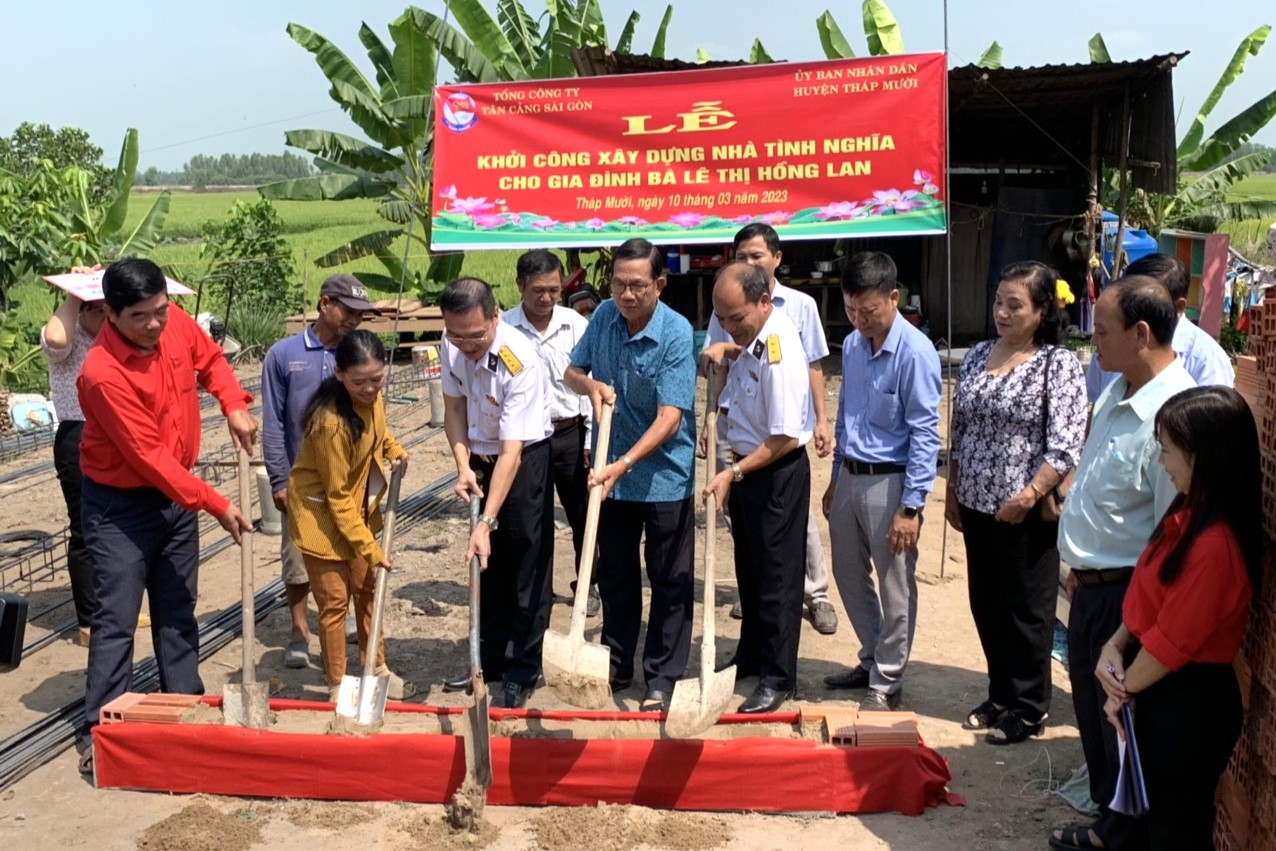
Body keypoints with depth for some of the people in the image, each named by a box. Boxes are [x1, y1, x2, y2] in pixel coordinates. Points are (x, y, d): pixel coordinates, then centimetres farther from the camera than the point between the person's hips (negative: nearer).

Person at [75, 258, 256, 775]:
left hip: (175, 495, 6)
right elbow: (149, 455, -26)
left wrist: (234, 407, -4)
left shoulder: (178, 324, -8)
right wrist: (217, 505, -24)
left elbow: (211, 360, 14)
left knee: (178, 611, 15)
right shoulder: (103, 374, -27)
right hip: (120, 505, -6)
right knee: (116, 620, -3)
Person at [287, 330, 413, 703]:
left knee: (368, 588, 16)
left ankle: (378, 669, 31)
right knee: (335, 601, 0)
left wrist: (393, 448, 1)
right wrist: (370, 548, -20)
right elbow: (338, 498, -24)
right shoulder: (332, 421, -32)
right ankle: (337, 687, 15)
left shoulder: (369, 395, -11)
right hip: (321, 514, -8)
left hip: (358, 507, 8)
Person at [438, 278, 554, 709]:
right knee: (489, 564, 15)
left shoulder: (520, 361, -32)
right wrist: (463, 466, -11)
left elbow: (511, 452, -32)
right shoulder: (452, 344, -12)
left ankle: (523, 672, 13)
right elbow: (454, 406, 3)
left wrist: (486, 522, -35)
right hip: (481, 459, 6)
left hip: (527, 460, -6)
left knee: (527, 567, -1)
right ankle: (489, 659, 28)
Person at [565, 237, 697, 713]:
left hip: (665, 477, -5)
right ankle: (617, 664, 33)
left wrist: (623, 465, -35)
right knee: (614, 575, 17)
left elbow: (669, 418, -25)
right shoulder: (605, 316, -3)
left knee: (670, 582, 6)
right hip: (611, 474, 5)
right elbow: (573, 372, 10)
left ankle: (662, 678, 19)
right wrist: (591, 385, -13)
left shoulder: (676, 333, -20)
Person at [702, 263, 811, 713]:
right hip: (746, 467, 9)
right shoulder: (753, 332, -1)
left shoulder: (779, 352, -27)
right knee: (749, 571, 20)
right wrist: (726, 350, 5)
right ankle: (751, 657, 36)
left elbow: (785, 438, -27)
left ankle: (777, 679, 13)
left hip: (777, 474, -9)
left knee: (776, 579, 1)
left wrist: (734, 473, -25)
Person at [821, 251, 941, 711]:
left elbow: (924, 433, -17)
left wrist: (911, 506, -19)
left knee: (896, 588, 4)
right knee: (849, 576, 18)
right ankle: (871, 660, 36)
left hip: (889, 483, -8)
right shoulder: (852, 345, 6)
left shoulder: (915, 352, -17)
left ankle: (886, 683, 18)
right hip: (849, 477, 8)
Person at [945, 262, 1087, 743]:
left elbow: (1065, 447, -16)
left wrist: (1029, 496, -25)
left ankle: (1029, 708, 20)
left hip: (1025, 513, -6)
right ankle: (1001, 694, 32)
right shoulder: (979, 356, 8)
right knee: (987, 607, 15)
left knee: (1027, 610, 6)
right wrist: (952, 493, 12)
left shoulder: (1058, 365, -10)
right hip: (976, 506, 6)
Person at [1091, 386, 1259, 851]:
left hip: (1190, 702, -9)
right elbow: (1148, 593, 9)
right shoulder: (1191, 511, 0)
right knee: (1159, 809, 25)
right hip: (1164, 690, 9)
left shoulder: (1215, 545, -29)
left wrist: (1123, 690, -7)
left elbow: (1172, 642, -22)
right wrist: (1114, 646, -4)